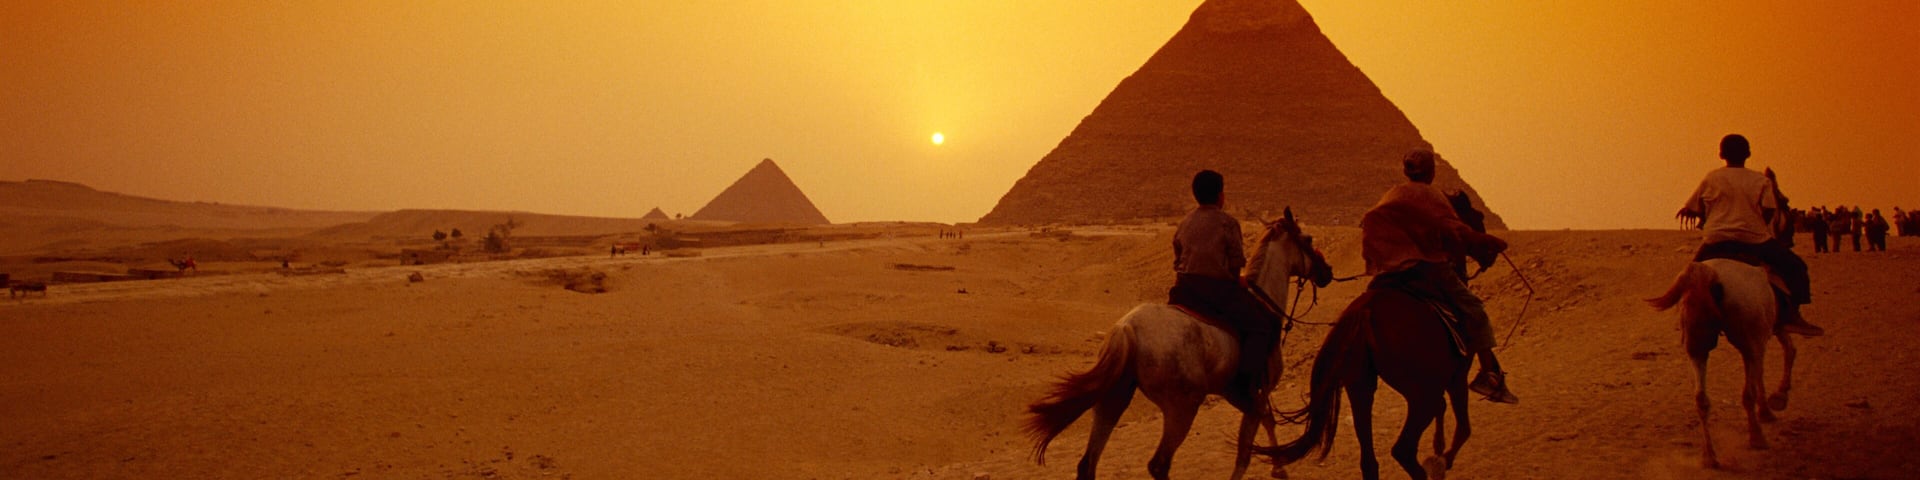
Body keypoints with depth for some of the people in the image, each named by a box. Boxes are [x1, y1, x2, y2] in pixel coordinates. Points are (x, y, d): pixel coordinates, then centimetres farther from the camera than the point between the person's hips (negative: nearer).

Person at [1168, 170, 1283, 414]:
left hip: (1184, 290, 7)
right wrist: (1237, 281, 15)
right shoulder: (1227, 222, -3)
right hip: (1216, 288, -7)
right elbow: (1237, 262, -4)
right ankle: (1247, 386, -12)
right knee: (1264, 322, -1)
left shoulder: (1186, 221, 15)